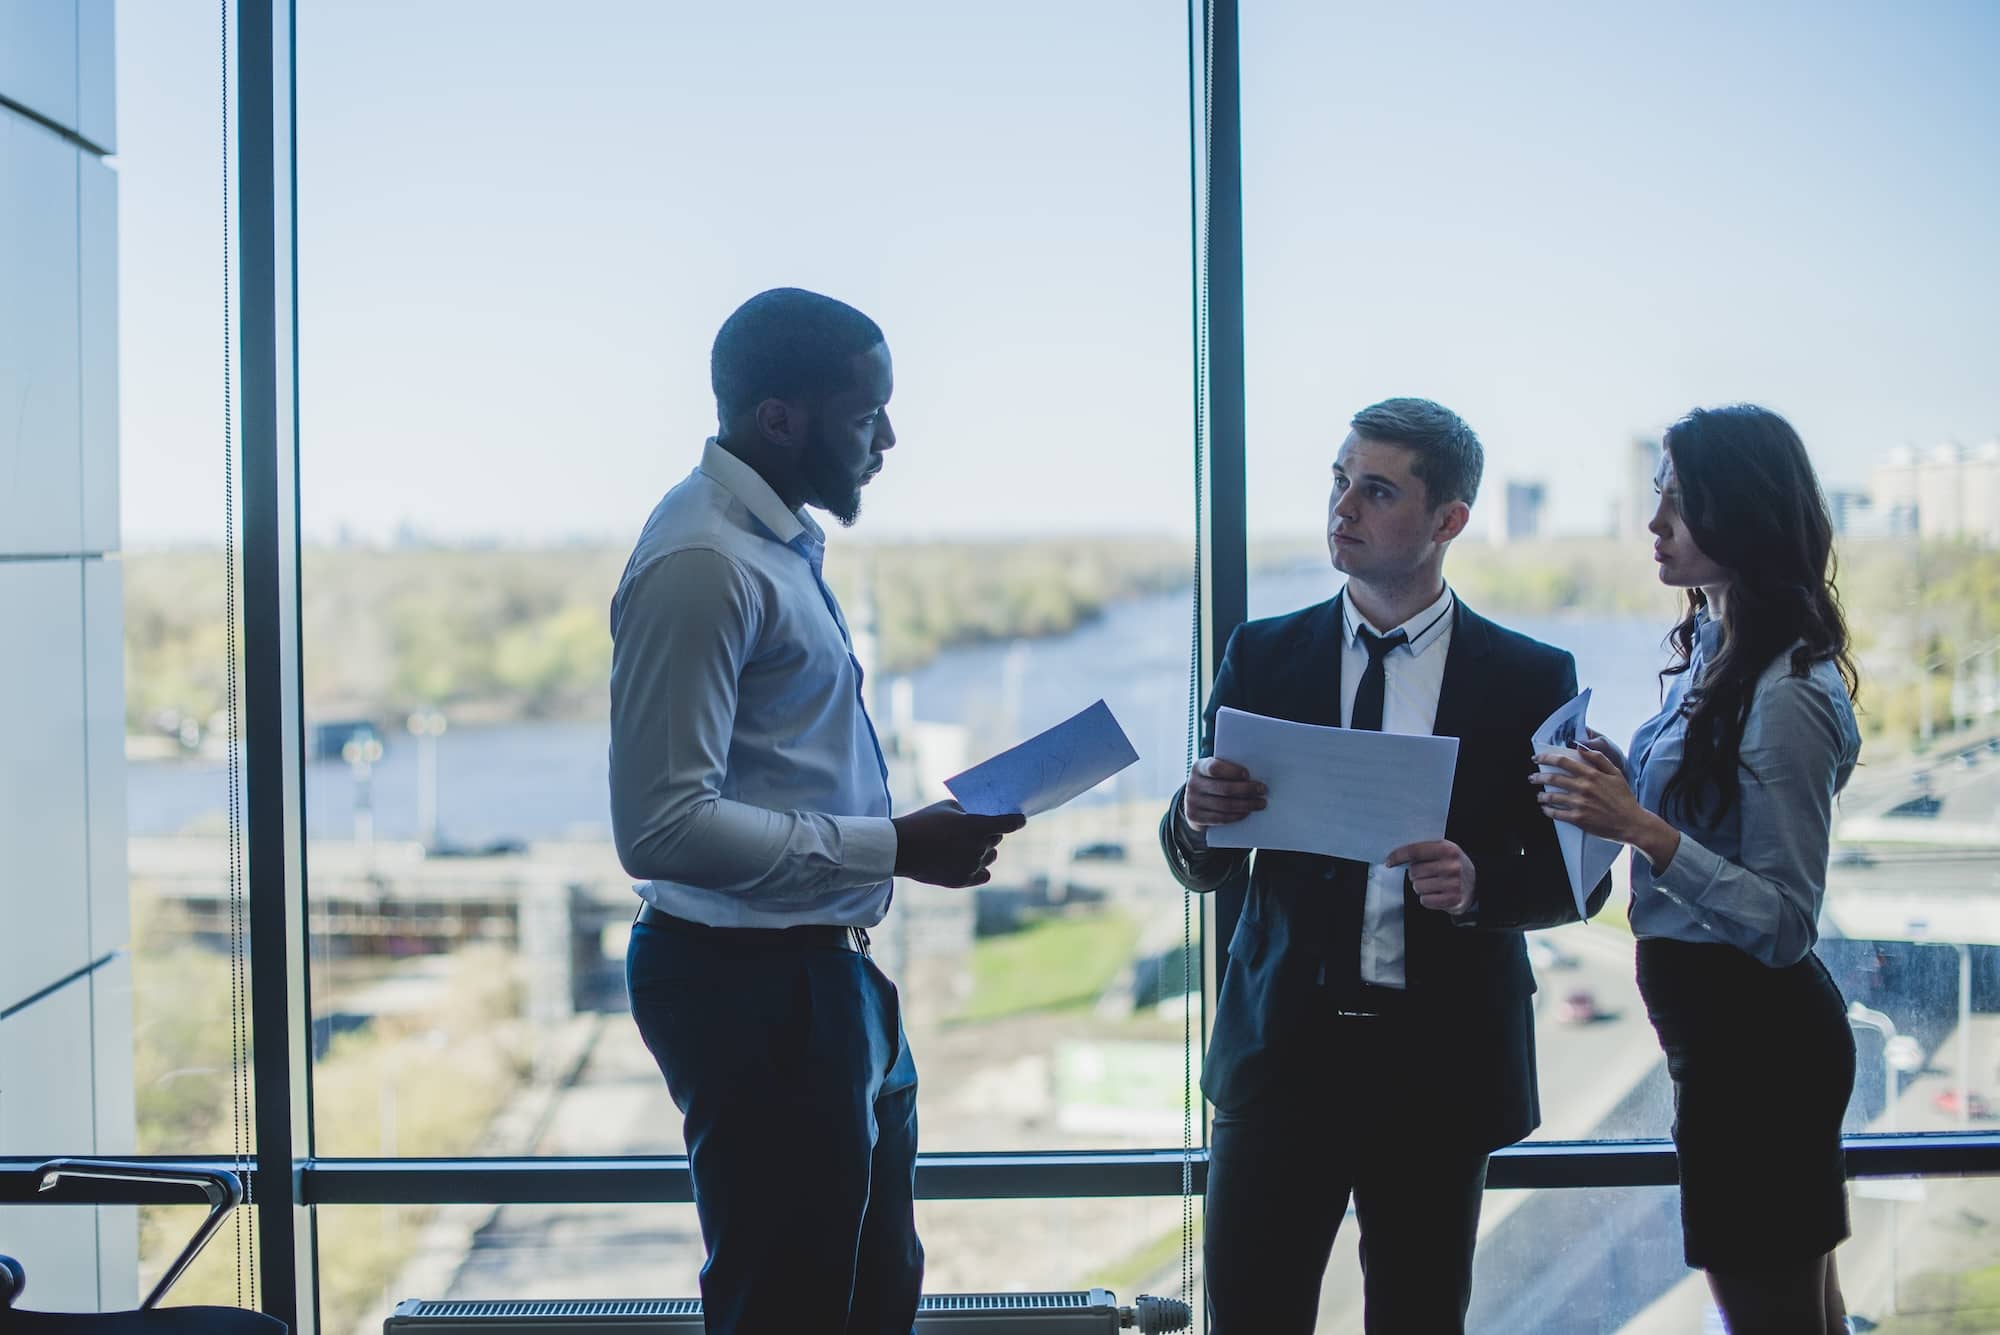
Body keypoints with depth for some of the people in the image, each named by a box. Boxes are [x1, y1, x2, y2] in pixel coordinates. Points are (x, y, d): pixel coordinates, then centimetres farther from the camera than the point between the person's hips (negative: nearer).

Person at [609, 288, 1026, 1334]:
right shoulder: (703, 561, -20)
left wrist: (910, 839, 10)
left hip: (822, 971, 10)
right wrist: (893, 848, -22)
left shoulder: (780, 539, 10)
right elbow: (664, 825, -26)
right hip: (752, 984, -10)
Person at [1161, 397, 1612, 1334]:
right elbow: (1204, 870, 7)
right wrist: (1197, 821, -16)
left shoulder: (1530, 679, 1)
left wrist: (1482, 886, -18)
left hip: (1443, 1055, -1)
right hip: (1283, 1044, 1)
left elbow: (1579, 877, 2)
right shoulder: (1263, 657, 5)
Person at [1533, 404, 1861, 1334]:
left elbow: (1786, 923, -20)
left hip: (1754, 1036, -9)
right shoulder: (1716, 651, 7)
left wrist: (1641, 829, -28)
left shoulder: (1786, 698, -21)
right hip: (1720, 1023, 9)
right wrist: (1622, 787, 1)